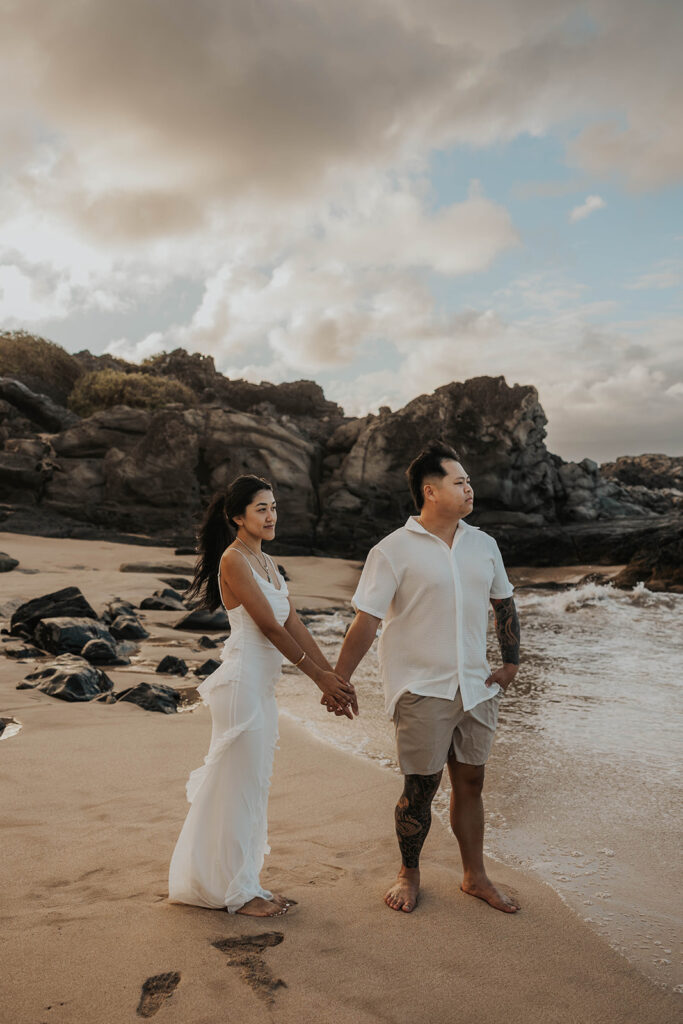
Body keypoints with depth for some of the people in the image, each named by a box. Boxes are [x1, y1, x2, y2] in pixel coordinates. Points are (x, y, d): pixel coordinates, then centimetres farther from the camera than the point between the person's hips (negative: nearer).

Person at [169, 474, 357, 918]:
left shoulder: (266, 561, 13)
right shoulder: (233, 560, -14)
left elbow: (294, 622, 8)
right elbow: (269, 627, -17)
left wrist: (333, 674, 1)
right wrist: (318, 677, -13)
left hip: (262, 684, 9)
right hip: (243, 679, -9)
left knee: (252, 784, 17)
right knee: (240, 784, 3)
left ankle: (243, 881, 32)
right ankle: (238, 891, 19)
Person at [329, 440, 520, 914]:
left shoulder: (484, 545, 6)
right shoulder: (394, 550, -10)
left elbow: (504, 604, 18)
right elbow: (366, 621, -11)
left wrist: (512, 662, 12)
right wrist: (339, 681, -11)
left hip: (476, 687, 5)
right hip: (421, 688, -5)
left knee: (470, 782, 14)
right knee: (421, 787, 4)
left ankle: (475, 875, 32)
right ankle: (409, 875, 28)